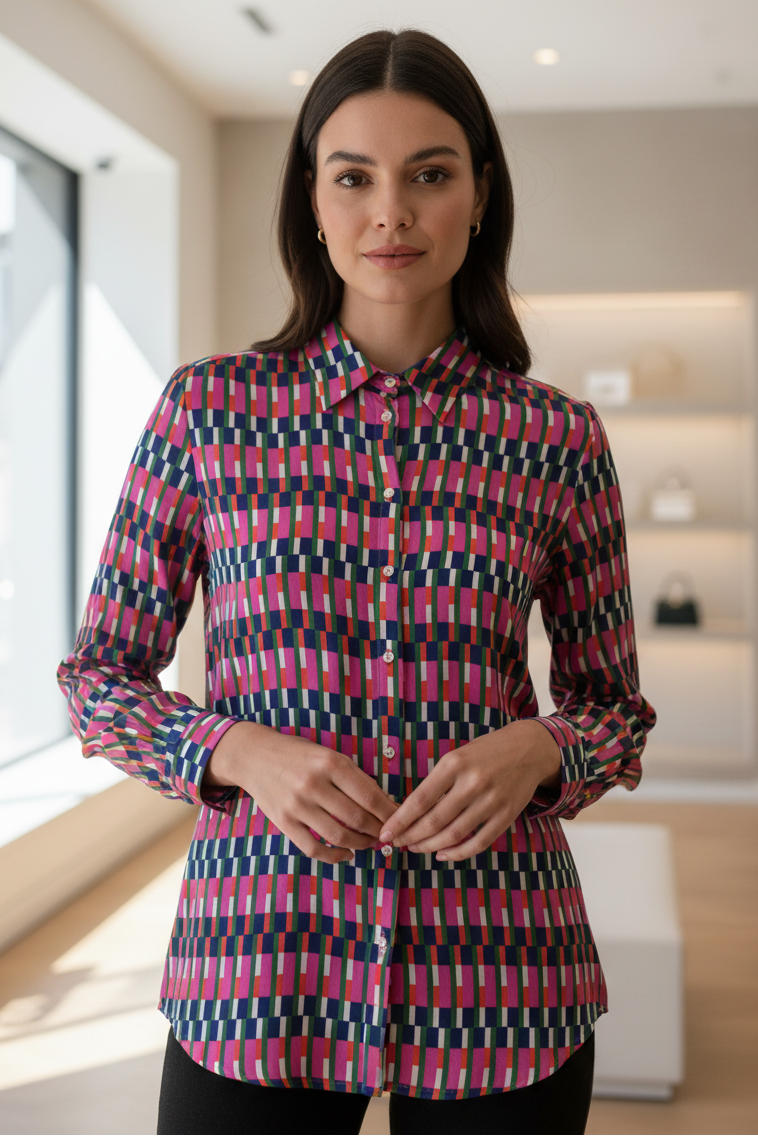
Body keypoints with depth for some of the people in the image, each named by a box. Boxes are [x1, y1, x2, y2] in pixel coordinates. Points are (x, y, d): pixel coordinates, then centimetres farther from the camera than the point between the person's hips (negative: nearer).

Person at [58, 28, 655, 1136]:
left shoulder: (560, 439, 0)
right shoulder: (209, 409, -1)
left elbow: (615, 709, 8)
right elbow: (98, 677, 4)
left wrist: (536, 749, -14)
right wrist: (242, 752, -14)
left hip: (500, 980, 1)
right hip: (257, 976, 0)